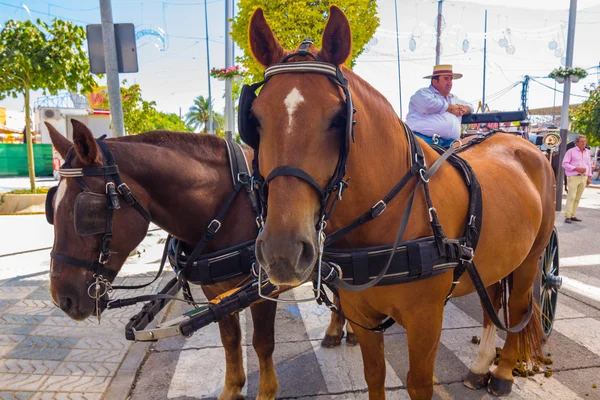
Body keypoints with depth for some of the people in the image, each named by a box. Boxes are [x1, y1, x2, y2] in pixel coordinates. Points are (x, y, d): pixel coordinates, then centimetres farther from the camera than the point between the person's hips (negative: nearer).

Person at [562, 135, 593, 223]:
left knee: (577, 198, 4)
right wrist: (576, 169, -16)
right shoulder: (571, 151, -3)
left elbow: (589, 165, 20)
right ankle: (567, 216, -10)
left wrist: (589, 177, 16)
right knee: (571, 197, -11)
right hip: (573, 177, -5)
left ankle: (572, 215, 9)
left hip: (584, 177, 5)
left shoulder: (587, 152, 15)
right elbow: (565, 163, -8)